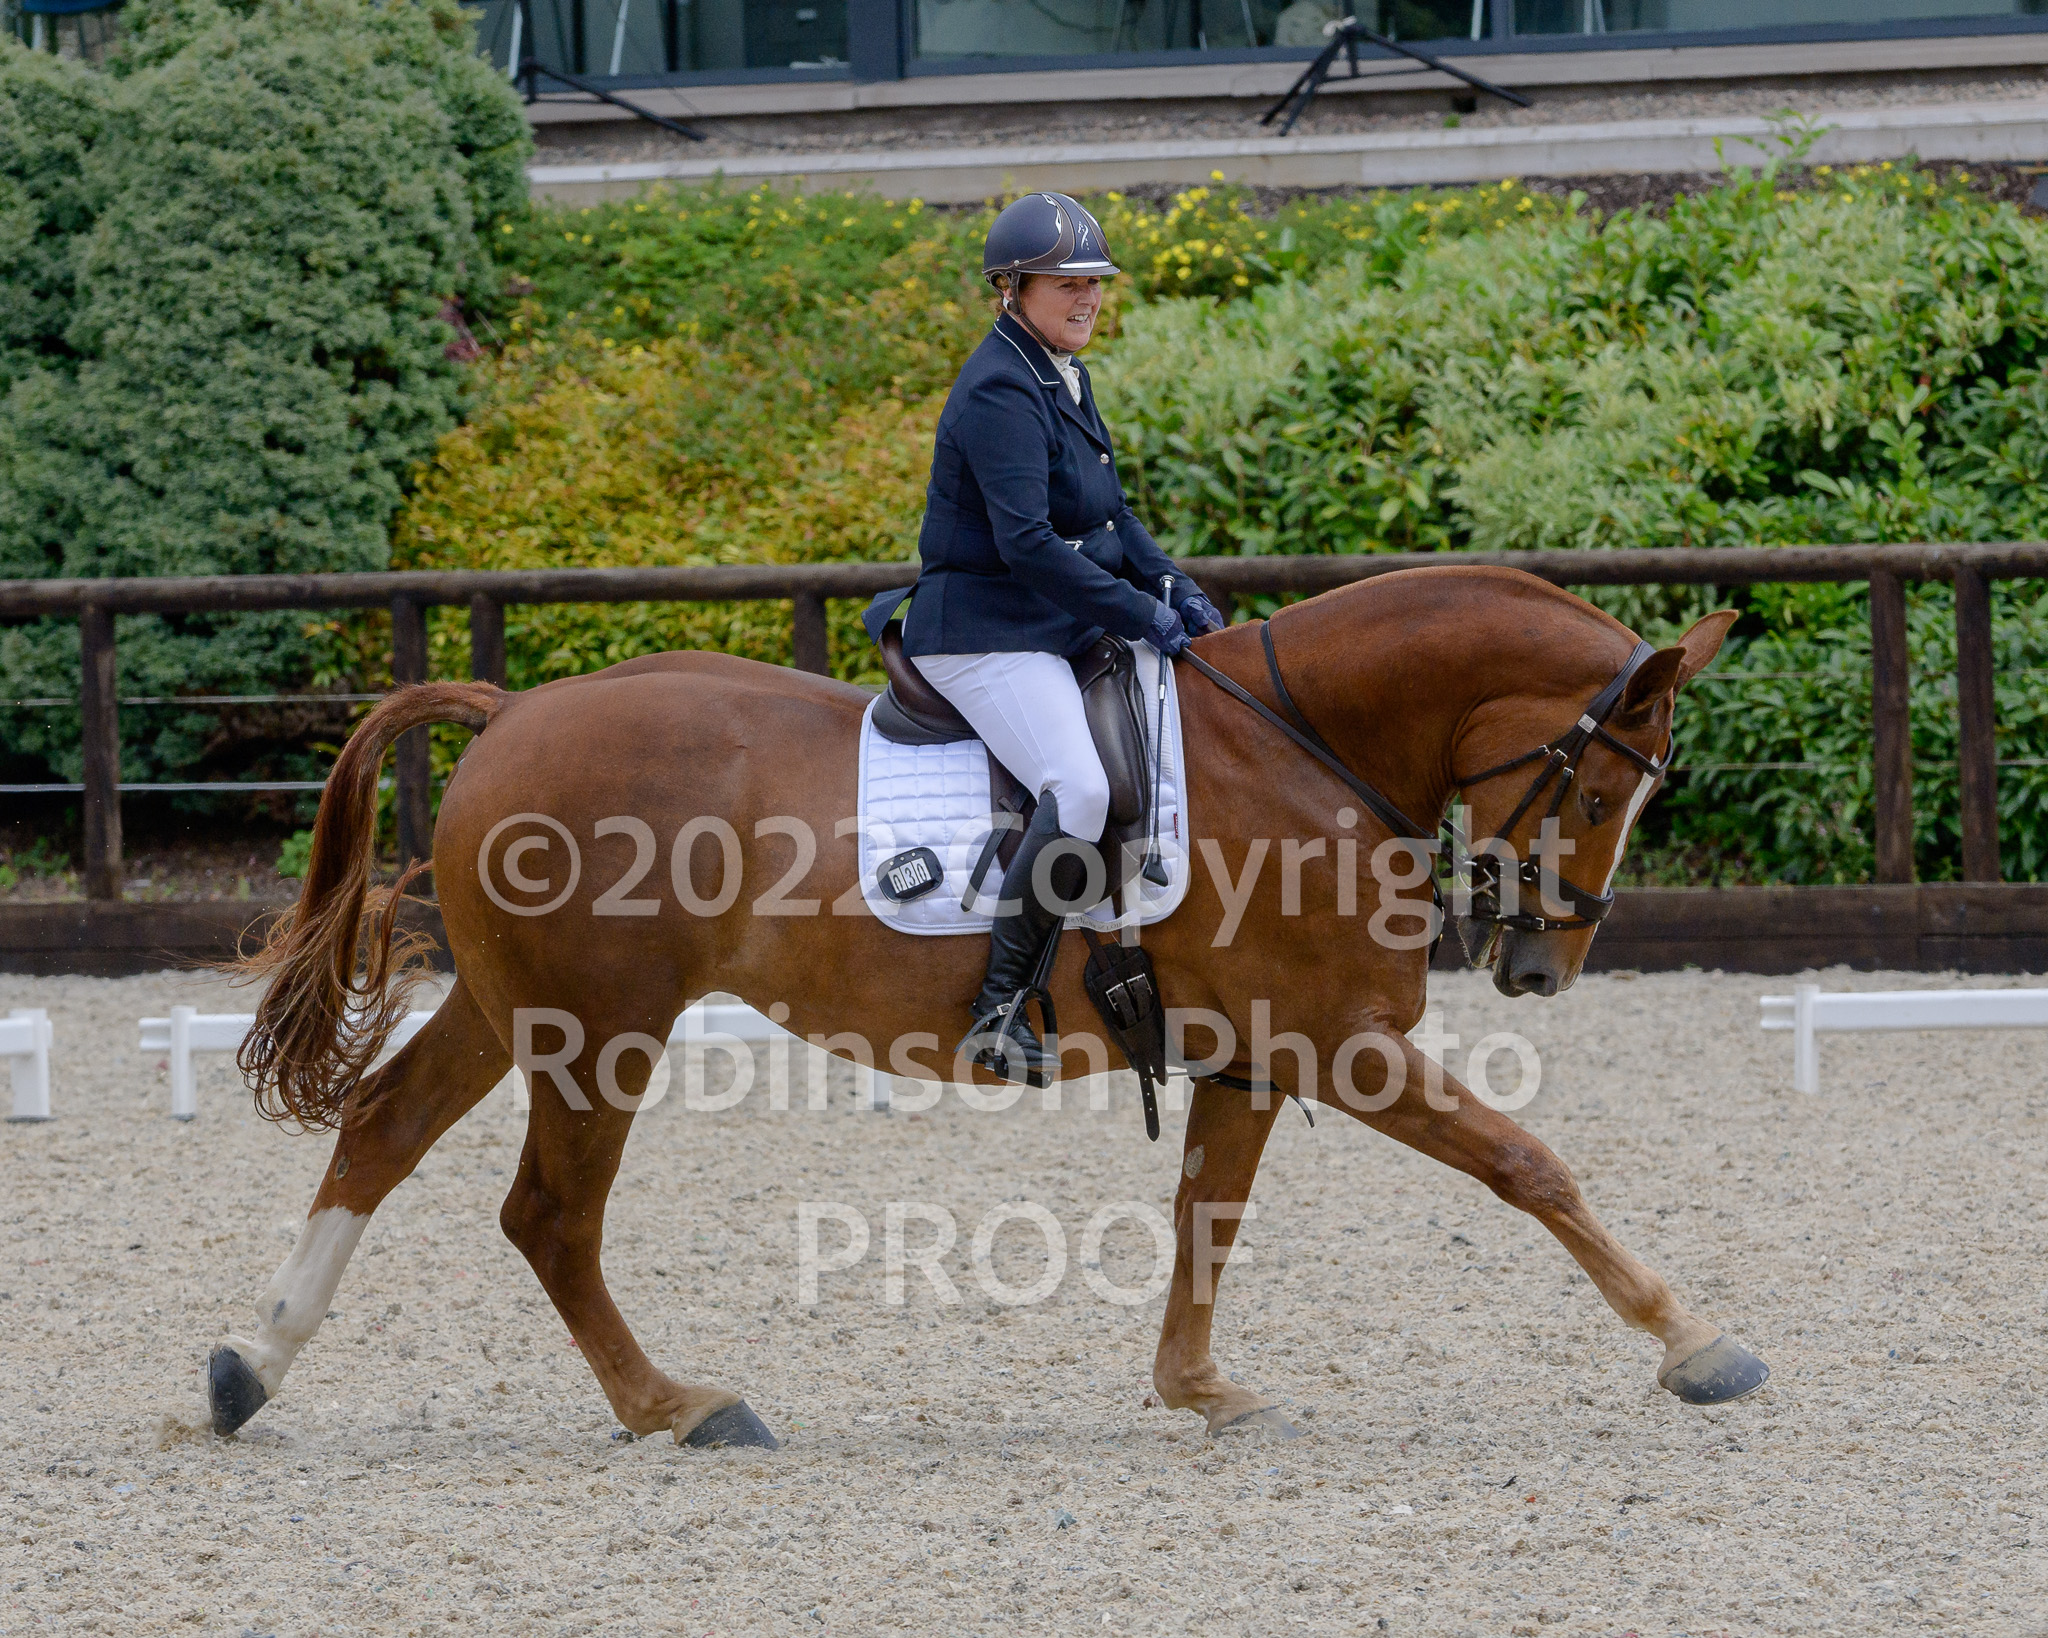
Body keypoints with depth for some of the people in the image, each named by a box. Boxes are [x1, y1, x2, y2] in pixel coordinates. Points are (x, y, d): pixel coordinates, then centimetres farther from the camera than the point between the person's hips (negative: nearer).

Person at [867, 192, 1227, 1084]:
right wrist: (1141, 614, -21)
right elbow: (1027, 542, -25)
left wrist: (1177, 592, 7)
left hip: (1061, 630, 11)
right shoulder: (1001, 392, -17)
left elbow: (1110, 513, 22)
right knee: (1080, 788, -30)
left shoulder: (1062, 377, 14)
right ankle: (1000, 1008, -25)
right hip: (984, 635, -11)